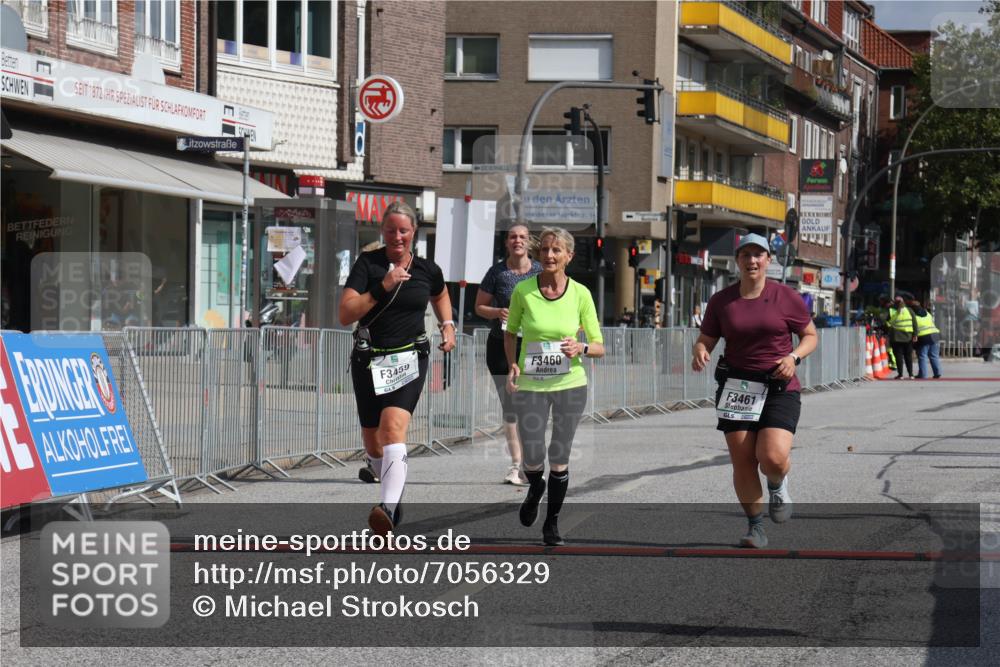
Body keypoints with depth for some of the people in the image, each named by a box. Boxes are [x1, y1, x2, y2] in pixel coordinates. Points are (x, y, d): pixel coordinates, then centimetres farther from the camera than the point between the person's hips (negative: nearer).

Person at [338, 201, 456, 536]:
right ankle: (393, 486, 42)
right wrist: (383, 287, -20)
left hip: (409, 358, -1)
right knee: (372, 443, 9)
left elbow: (440, 296, 30)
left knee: (393, 427, -25)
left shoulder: (428, 270, 5)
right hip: (368, 359, 1)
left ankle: (389, 508, -38)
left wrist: (447, 325, 13)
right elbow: (345, 315, -13)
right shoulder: (367, 264, -2)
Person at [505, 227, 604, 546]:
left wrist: (581, 348, -20)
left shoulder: (580, 294, -5)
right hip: (530, 386, 0)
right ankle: (535, 490, 34)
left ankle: (552, 522, 23)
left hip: (570, 385, 0)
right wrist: (512, 365, -5)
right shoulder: (523, 290, -6)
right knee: (533, 460, -2)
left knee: (559, 459, 4)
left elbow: (599, 347, 1)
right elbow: (510, 332, 10)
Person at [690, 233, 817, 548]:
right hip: (737, 388, 2)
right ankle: (755, 527, 17)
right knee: (742, 462, -1)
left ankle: (777, 486, 18)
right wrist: (699, 353, -15)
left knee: (772, 458, -20)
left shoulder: (786, 298, 0)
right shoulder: (721, 301, 5)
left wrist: (793, 357, -11)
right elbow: (705, 340, 9)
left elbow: (811, 336, 9)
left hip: (779, 388, -2)